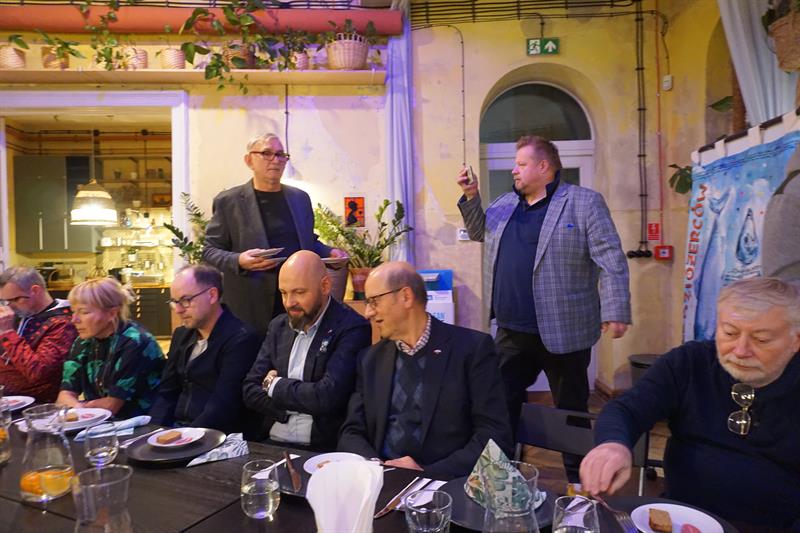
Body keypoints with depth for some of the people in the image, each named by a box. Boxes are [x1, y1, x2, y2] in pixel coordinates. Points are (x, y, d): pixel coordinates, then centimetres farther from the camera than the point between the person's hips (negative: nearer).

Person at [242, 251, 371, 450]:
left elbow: (327, 396, -18)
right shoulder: (278, 326, 11)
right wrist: (302, 402, -7)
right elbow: (250, 390, 8)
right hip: (271, 444, 6)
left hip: (322, 448, -6)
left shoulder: (352, 328, -9)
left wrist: (276, 385, -3)